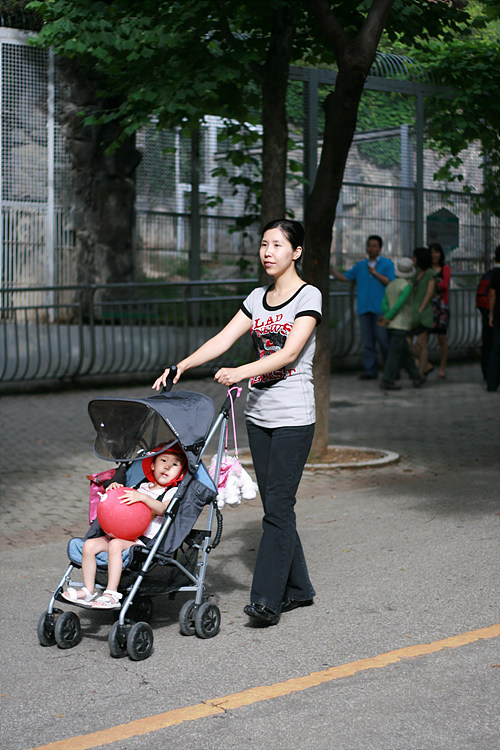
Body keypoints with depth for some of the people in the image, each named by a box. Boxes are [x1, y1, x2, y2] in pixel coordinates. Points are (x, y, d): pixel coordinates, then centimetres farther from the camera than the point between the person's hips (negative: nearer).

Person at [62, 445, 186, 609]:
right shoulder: (143, 487, 23)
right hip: (120, 535, 7)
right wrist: (114, 489, 4)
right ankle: (88, 591, -8)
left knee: (115, 544, -33)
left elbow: (162, 509, -16)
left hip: (145, 541, -7)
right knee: (89, 545, -12)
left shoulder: (173, 493, 4)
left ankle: (112, 594, -33)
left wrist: (142, 497, -30)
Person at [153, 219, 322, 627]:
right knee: (275, 505, 9)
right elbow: (223, 339, 6)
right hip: (259, 412, 7)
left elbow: (289, 353, -18)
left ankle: (266, 599, -11)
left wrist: (241, 372, -29)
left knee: (278, 506, -10)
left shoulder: (308, 295, -6)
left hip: (293, 416, -7)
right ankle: (298, 588, 20)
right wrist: (182, 366, -8)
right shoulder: (257, 298, 13)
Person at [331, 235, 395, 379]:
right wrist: (330, 269, 2)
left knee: (383, 338, -8)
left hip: (380, 308, -4)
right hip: (364, 308, 4)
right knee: (367, 341, 1)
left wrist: (374, 273, -7)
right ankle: (369, 371, 3)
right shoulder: (360, 265, 18)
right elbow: (344, 277, 15)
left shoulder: (387, 263, 6)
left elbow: (391, 283, -6)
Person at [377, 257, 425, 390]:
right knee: (395, 354, -6)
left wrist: (387, 318, -9)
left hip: (391, 326, 8)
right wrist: (387, 317, -8)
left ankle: (416, 378, 21)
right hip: (401, 326, -8)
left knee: (406, 353, 15)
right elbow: (398, 305, -18)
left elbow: (385, 305, 3)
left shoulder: (390, 286, 13)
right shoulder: (406, 286, -12)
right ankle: (387, 381, -8)